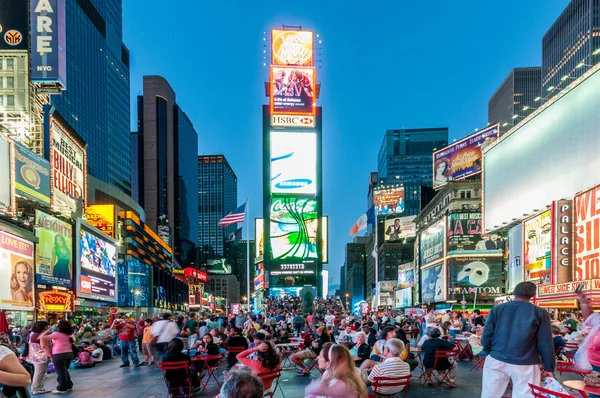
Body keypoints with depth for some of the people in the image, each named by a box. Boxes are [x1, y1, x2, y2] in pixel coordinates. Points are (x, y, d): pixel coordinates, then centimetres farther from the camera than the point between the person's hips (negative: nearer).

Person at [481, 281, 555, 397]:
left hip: (497, 361, 2)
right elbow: (545, 343, -1)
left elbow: (486, 337, 1)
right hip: (526, 364, -1)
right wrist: (549, 367, 8)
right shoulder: (540, 313, -1)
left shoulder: (497, 309, 2)